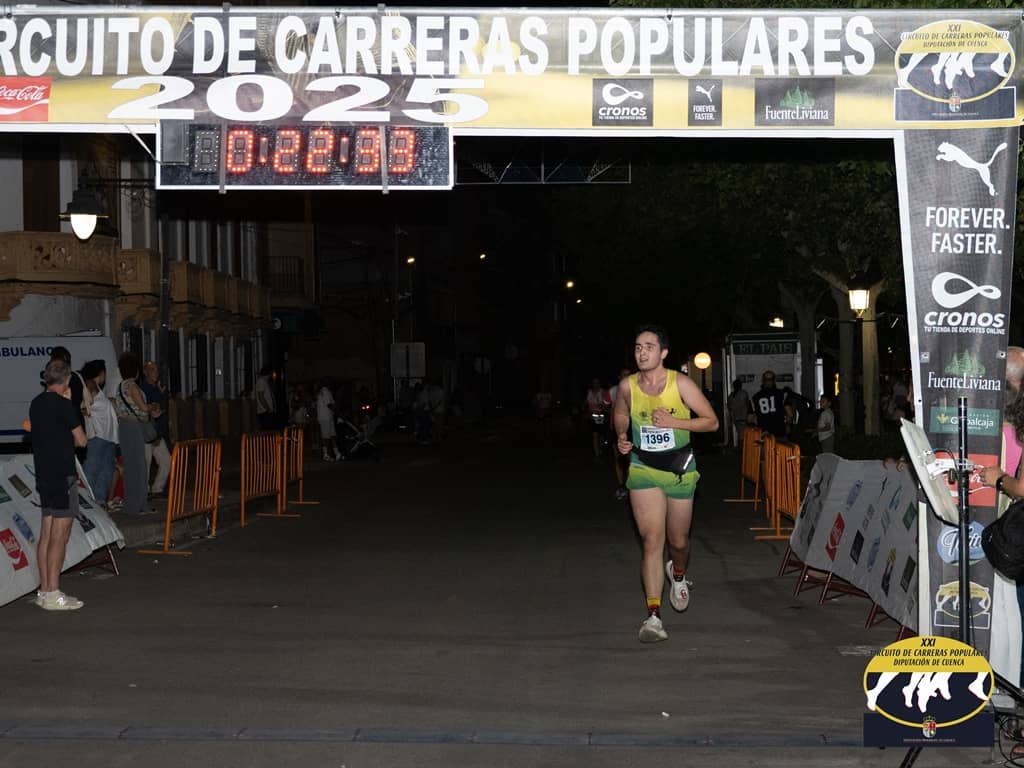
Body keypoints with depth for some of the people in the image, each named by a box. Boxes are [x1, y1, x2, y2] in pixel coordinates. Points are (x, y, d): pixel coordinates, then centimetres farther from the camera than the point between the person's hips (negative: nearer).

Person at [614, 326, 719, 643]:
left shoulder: (680, 384, -12)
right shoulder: (627, 387, -5)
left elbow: (712, 421, -8)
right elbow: (620, 414, 17)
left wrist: (674, 422, -21)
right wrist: (622, 436, -3)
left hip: (679, 469, 0)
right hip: (644, 469, 0)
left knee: (678, 541, 14)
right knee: (652, 540, -13)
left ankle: (678, 573, 51)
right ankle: (653, 616, -13)